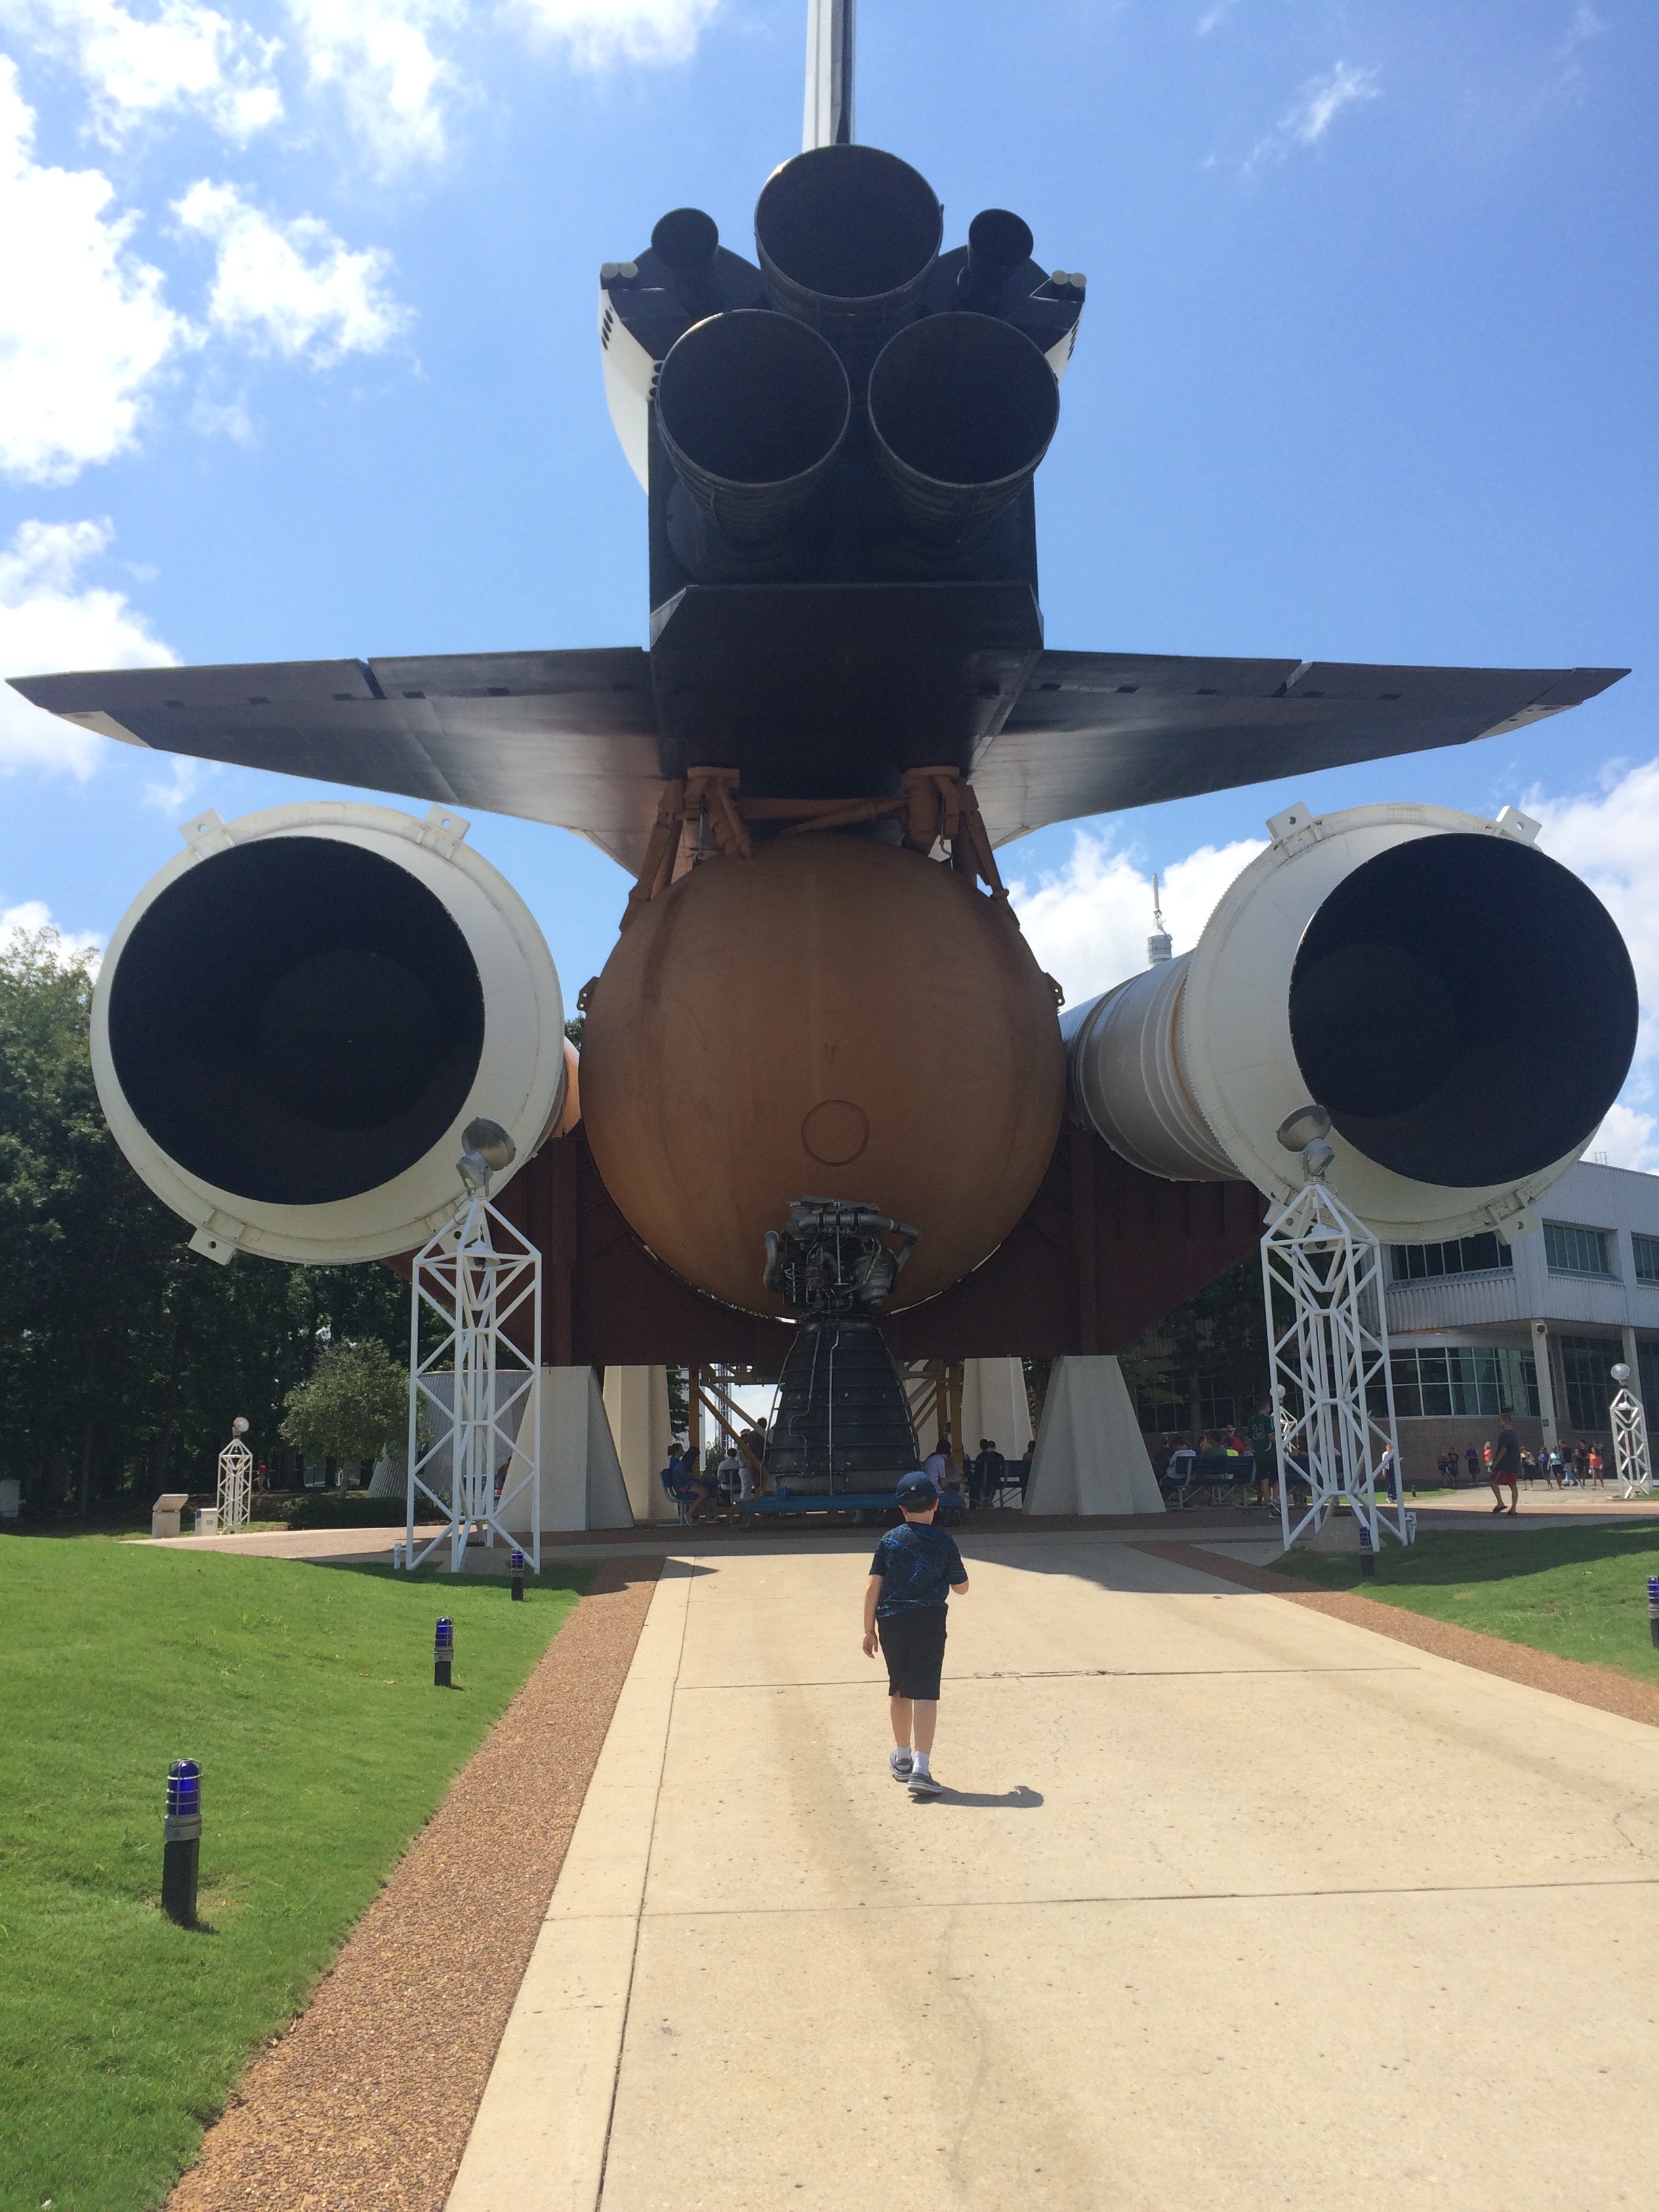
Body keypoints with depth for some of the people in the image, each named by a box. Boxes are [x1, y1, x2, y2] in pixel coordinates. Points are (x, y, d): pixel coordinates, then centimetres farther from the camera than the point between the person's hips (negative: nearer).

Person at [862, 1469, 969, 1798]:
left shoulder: (889, 1540, 1)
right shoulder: (944, 1541, -2)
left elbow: (873, 1586, -2)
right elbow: (961, 1588, 5)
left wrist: (869, 1629, 4)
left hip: (891, 1621, 3)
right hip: (929, 1622, -2)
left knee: (898, 1690, 18)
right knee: (924, 1692, -4)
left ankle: (903, 1757, 33)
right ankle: (920, 1768, -15)